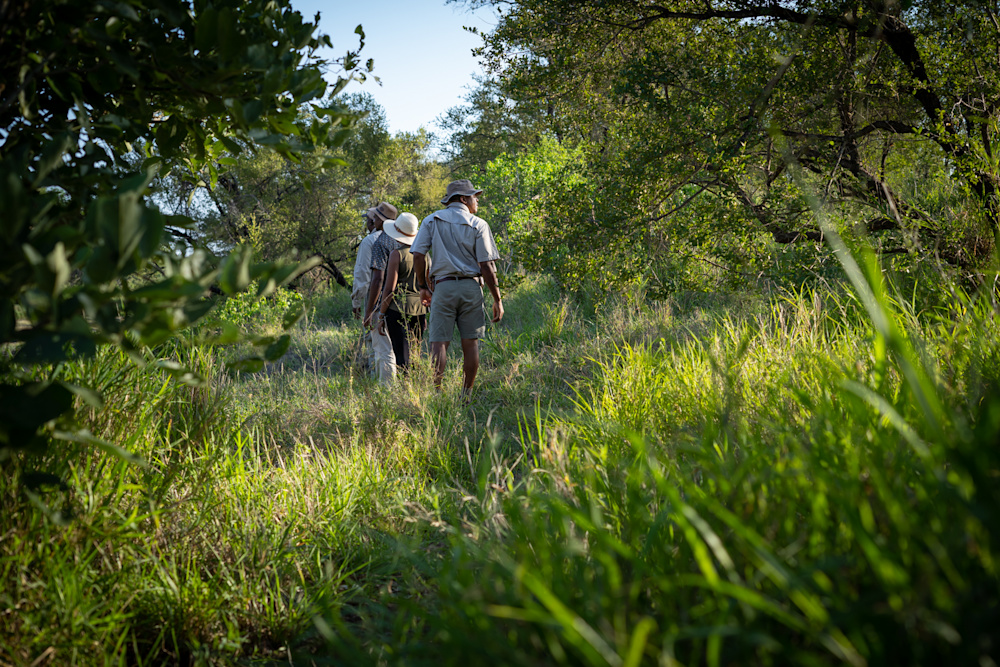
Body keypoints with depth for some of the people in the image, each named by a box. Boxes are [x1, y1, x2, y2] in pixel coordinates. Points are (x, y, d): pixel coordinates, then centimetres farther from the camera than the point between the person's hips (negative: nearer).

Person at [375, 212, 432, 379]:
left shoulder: (397, 254, -8)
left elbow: (390, 288, -11)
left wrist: (381, 314, -6)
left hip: (398, 308, -6)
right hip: (419, 308, 6)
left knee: (401, 356, -4)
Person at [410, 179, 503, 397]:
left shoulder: (432, 221, 6)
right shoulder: (478, 225, 1)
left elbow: (418, 255, 0)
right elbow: (486, 266, -4)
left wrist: (422, 286, 11)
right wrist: (497, 299, -1)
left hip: (443, 287, 1)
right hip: (471, 287, 0)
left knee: (439, 342, -2)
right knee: (470, 342, 6)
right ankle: (466, 396, 10)